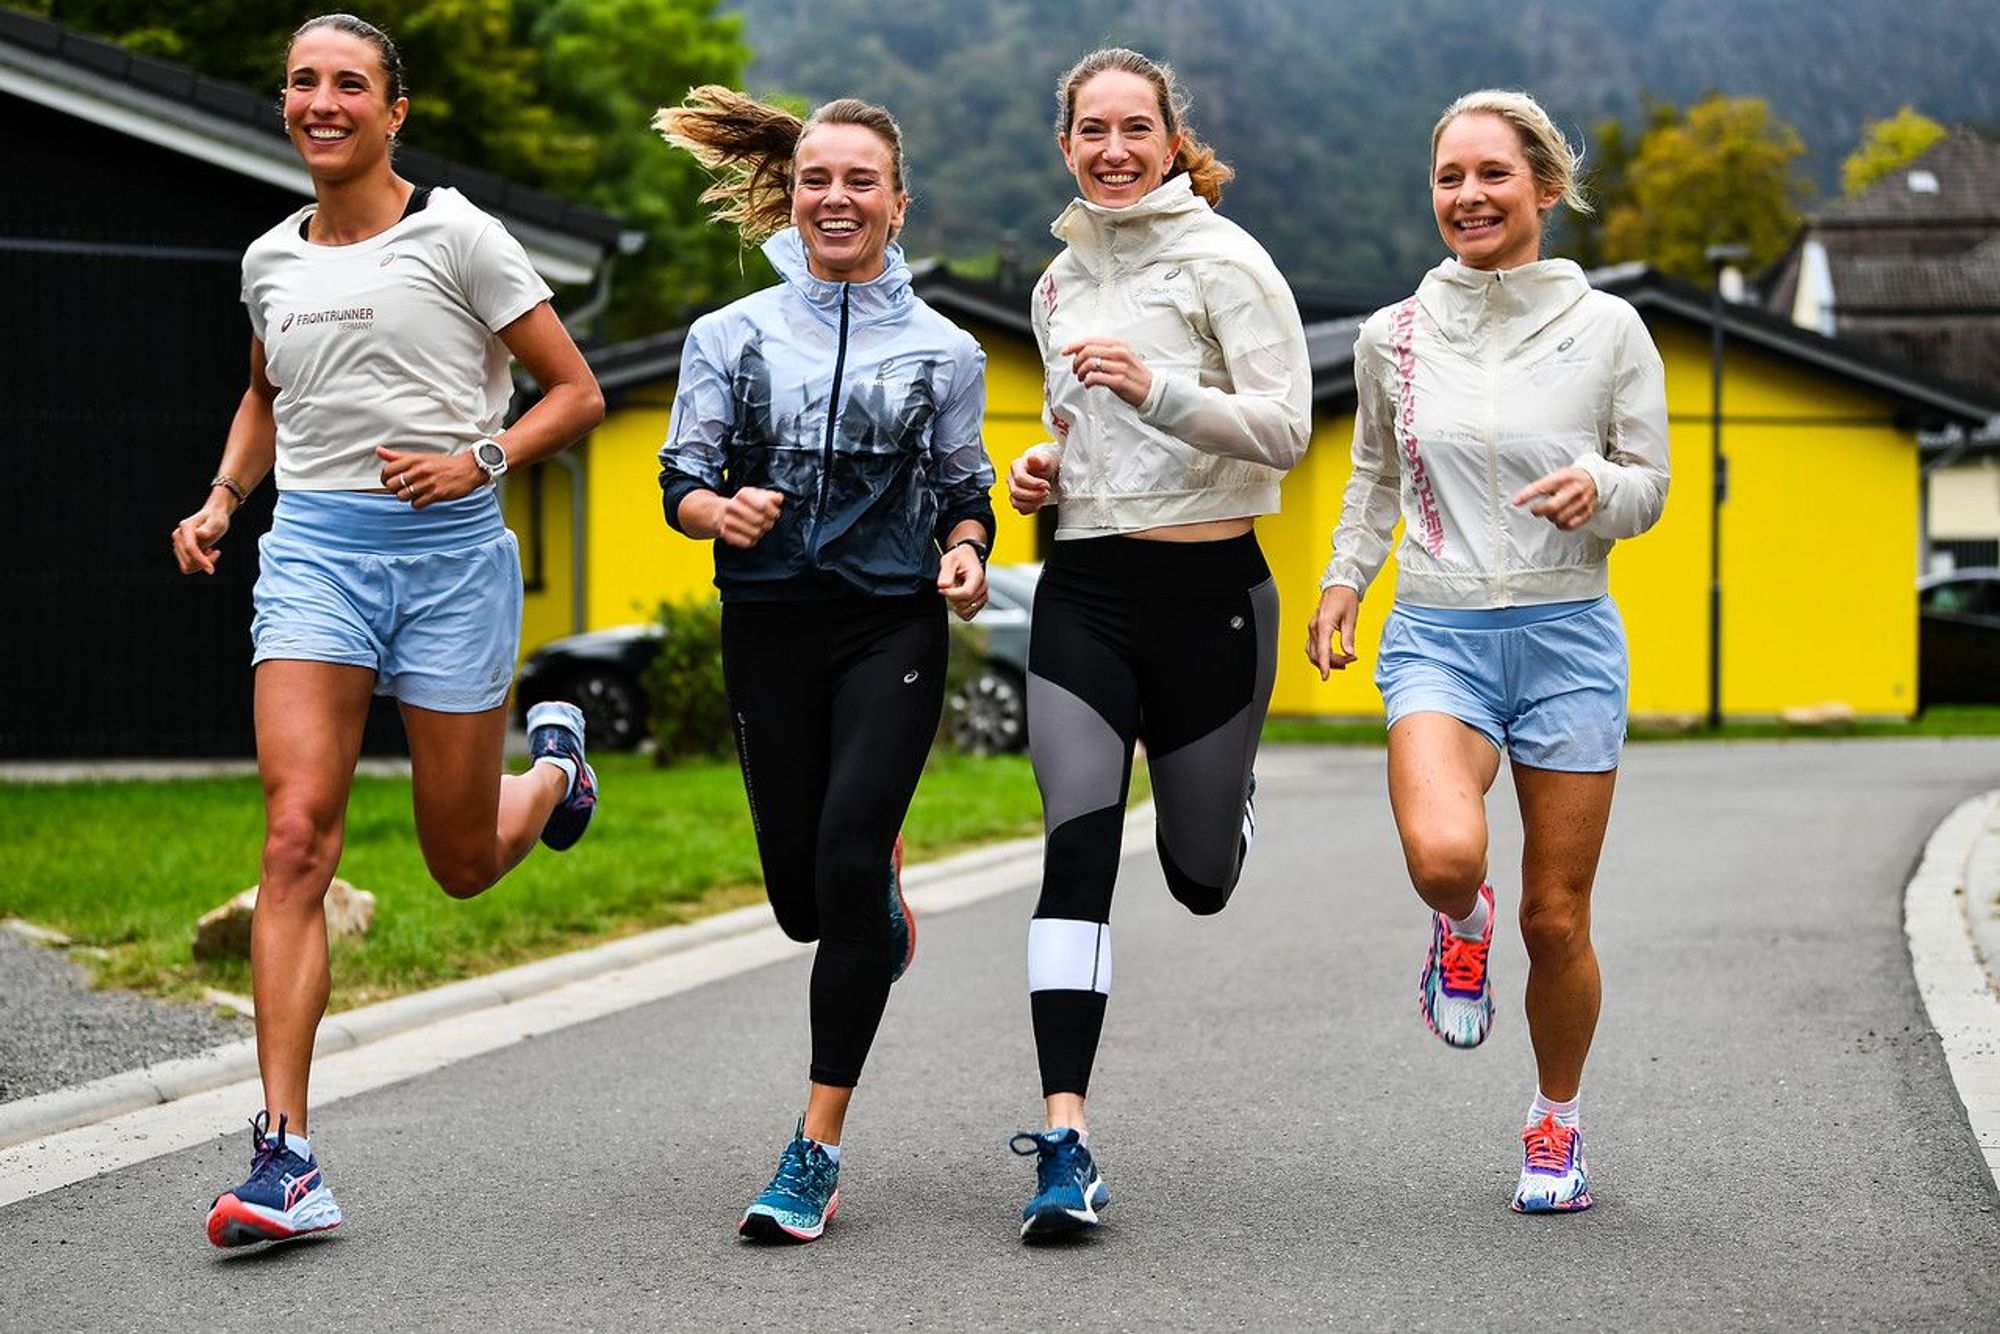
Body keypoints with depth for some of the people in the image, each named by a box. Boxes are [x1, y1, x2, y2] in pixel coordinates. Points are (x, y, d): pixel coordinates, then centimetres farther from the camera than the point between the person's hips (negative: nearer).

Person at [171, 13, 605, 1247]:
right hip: (313, 546, 3)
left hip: (450, 548, -2)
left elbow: (577, 394, 1)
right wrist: (222, 500, 14)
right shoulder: (271, 261, 10)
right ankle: (287, 1157, -18)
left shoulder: (456, 238, -3)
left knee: (463, 863, 7)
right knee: (297, 835, -15)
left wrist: (480, 461, -15)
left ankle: (556, 760, 45)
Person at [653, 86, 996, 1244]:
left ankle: (817, 1154, -11)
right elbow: (680, 485, 5)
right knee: (804, 897, 4)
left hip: (893, 627, -2)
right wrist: (722, 510, -18)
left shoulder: (943, 351, 5)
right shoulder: (734, 335, 7)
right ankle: (885, 892, 46)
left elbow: (964, 493, 11)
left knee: (845, 865, -17)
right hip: (770, 627, 2)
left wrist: (965, 554, -11)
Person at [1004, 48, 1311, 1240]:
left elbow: (1284, 428, -13)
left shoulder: (1222, 262, -6)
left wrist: (1156, 390, -27)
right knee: (1078, 844, -14)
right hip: (1085, 592, 4)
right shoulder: (1061, 282, 13)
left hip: (1208, 588, -4)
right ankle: (1066, 1138, -16)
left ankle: (1231, 801, 49)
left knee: (1201, 876, 9)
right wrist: (1044, 468, 6)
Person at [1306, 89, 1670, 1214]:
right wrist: (1343, 582, 12)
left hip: (1568, 638, 0)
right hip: (1437, 635, 1)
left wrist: (1597, 486, -16)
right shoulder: (1395, 337, 5)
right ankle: (1462, 922, 10)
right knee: (1443, 853, -28)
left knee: (1557, 922, 3)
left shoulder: (1608, 328, 0)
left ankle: (1558, 1120, 28)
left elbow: (1649, 492, 5)